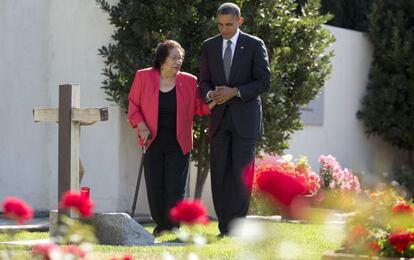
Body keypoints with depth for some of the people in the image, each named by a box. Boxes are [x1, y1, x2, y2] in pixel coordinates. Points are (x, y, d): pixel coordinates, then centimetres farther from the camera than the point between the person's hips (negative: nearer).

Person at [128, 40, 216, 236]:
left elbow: (199, 108, 8)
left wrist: (214, 101, -11)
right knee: (155, 188, 3)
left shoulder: (189, 81, 1)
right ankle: (160, 225, 20)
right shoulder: (143, 77, -1)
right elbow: (133, 105, 7)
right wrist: (141, 126, -7)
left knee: (175, 189, -5)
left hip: (178, 144, 0)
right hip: (153, 142, 0)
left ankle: (172, 228, 4)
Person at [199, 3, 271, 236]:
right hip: (219, 118, 4)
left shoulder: (254, 45, -1)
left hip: (245, 119, -4)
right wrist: (209, 94, -9)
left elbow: (264, 82, -4)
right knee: (219, 175, 2)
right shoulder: (209, 46, 10)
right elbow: (204, 80, 14)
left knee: (241, 173, -7)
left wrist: (235, 91, -15)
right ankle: (225, 228, 7)